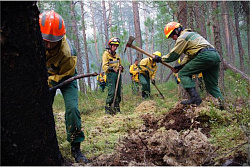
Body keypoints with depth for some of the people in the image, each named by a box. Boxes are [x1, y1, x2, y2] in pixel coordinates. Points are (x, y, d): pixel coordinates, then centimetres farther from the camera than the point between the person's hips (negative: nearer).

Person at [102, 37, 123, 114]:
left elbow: (120, 64, 27)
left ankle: (117, 108, 15)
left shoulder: (117, 55, 20)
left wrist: (121, 68, 2)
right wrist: (112, 69, -28)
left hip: (118, 74, 7)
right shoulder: (106, 54, -1)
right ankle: (107, 108, -7)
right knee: (111, 92, -15)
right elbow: (104, 66, -12)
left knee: (118, 92, 7)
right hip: (111, 75, -7)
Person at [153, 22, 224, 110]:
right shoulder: (191, 34, 33)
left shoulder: (182, 38, 3)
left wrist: (160, 59, 15)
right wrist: (181, 65, 26)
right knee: (212, 85, 13)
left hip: (205, 55, -10)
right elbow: (189, 54, 33)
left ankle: (194, 97, -17)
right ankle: (220, 103, 0)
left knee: (183, 74, -3)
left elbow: (173, 55, 3)